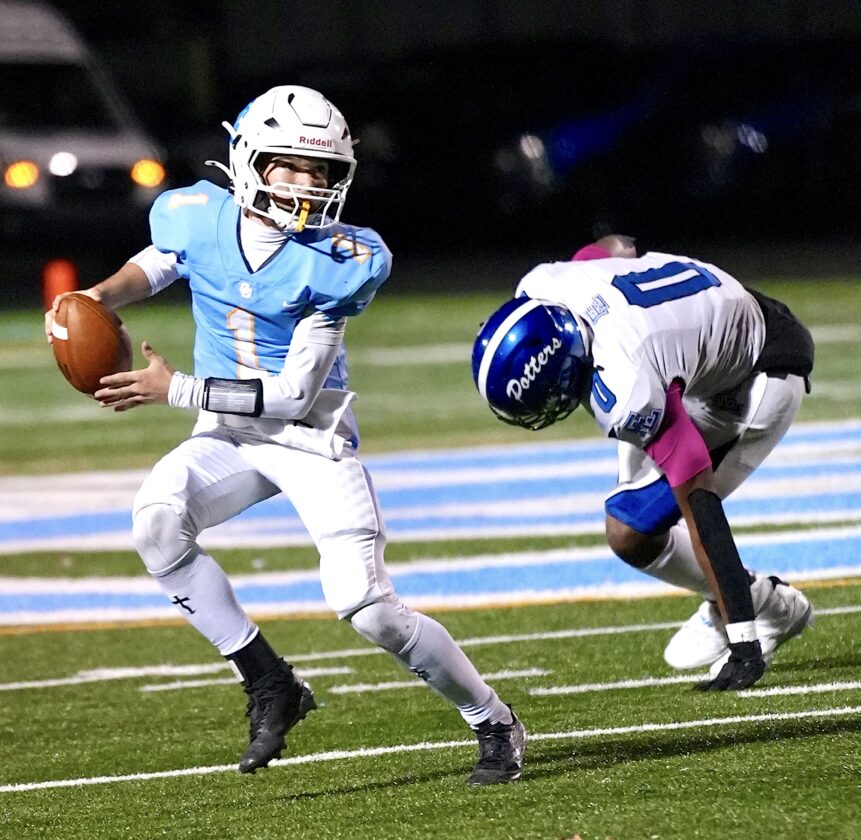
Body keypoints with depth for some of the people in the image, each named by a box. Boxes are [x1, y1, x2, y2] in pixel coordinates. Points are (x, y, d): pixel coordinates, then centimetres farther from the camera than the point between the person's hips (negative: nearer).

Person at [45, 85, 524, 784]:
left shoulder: (337, 262, -19)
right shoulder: (197, 218, -8)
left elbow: (295, 396, -20)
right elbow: (153, 267, 18)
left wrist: (177, 390, -23)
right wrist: (102, 297, -4)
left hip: (312, 438, -4)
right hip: (228, 436, 4)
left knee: (367, 608, -15)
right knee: (157, 522, -27)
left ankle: (493, 721, 10)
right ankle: (270, 686, -12)